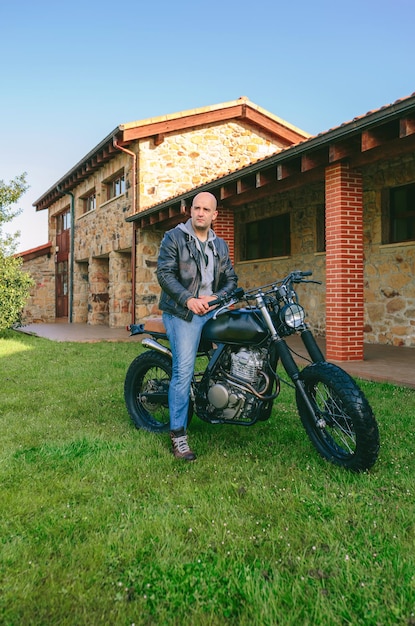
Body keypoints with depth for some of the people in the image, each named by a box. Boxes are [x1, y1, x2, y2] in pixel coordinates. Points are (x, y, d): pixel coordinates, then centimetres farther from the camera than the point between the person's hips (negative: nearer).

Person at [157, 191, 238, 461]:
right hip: (182, 312, -5)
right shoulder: (174, 237, 4)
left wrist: (216, 297, -8)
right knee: (183, 371, -11)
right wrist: (188, 300, -18)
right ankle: (178, 435, -3)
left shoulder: (220, 245, 18)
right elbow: (164, 273, -7)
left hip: (213, 309, 6)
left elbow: (231, 279, 13)